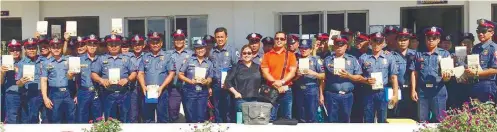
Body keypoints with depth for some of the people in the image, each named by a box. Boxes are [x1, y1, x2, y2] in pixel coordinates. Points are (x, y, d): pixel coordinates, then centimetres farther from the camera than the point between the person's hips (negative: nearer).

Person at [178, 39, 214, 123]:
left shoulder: (209, 63, 8)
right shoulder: (189, 60, 1)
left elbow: (210, 78, 11)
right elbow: (180, 75, 1)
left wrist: (206, 81, -12)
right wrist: (190, 81, -14)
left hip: (203, 92, 2)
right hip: (190, 91, -2)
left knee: (201, 118, 4)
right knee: (190, 118, 2)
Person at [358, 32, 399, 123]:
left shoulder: (389, 58, 3)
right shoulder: (363, 58, 3)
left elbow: (393, 77, 1)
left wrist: (395, 94, -6)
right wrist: (366, 80, -14)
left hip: (383, 93, 0)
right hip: (368, 93, 0)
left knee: (383, 120, 6)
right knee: (368, 120, 6)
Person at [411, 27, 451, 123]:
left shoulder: (445, 54, 6)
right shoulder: (419, 54, 10)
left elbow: (448, 72, 2)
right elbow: (414, 73, 9)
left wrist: (446, 77, -22)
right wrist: (413, 90, 1)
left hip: (438, 90, -2)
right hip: (422, 90, 2)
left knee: (439, 120, 1)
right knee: (422, 121, 7)